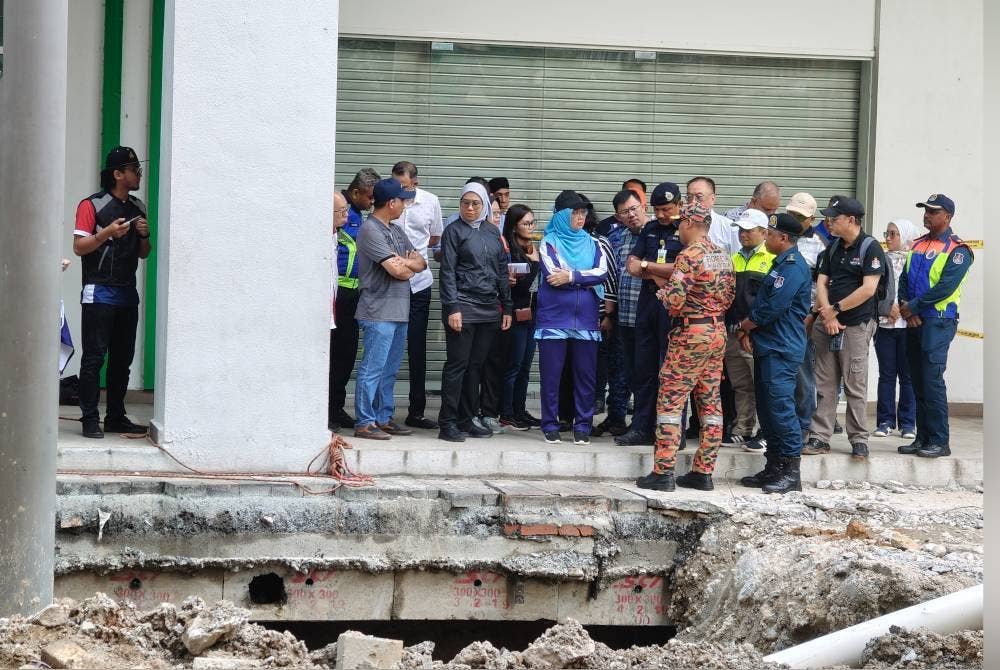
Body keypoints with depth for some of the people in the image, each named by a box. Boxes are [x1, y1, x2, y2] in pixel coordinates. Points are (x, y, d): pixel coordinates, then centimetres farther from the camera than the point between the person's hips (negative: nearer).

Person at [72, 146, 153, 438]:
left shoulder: (138, 208, 14)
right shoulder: (92, 205, -6)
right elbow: (79, 247, -11)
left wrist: (144, 236, -1)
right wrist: (108, 233, -22)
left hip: (127, 293, 7)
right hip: (99, 292, -7)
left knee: (123, 359, 9)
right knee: (94, 358, -6)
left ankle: (116, 416, 15)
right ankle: (90, 419, -4)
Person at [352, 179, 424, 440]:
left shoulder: (396, 230, 18)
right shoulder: (370, 230, -12)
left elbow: (420, 262, 14)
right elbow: (398, 270, -18)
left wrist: (402, 262, -7)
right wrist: (408, 263, 4)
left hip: (399, 311, 9)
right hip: (379, 312, -9)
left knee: (390, 370, 13)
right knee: (372, 369, -7)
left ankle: (384, 418, 19)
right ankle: (365, 423, -4)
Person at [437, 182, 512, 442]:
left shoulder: (492, 232, 14)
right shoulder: (454, 231, -1)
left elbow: (502, 271, 17)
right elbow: (447, 272, -7)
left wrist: (506, 307, 13)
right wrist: (452, 308, -15)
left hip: (489, 308, 5)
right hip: (463, 307, -5)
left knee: (476, 365, 8)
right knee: (457, 364, -6)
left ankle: (466, 419, 14)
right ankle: (447, 423, -4)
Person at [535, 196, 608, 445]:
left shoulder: (592, 244, 12)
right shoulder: (549, 242, 3)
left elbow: (602, 272, -3)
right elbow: (553, 274, -12)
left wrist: (571, 276, -11)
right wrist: (586, 278, -5)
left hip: (585, 319, 3)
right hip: (554, 318, -2)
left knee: (585, 375, 1)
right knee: (551, 374, 0)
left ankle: (582, 426, 8)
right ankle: (550, 426, 8)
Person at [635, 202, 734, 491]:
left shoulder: (689, 255, -15)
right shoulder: (723, 255, 11)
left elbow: (674, 299, -20)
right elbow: (730, 296, 15)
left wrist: (661, 292, 0)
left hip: (691, 333, -8)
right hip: (718, 332, 8)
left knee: (670, 400, -3)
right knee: (711, 401, 9)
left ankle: (663, 472, -6)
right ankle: (703, 472, 11)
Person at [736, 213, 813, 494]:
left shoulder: (793, 267, -14)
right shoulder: (779, 264, 19)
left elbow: (773, 308, -20)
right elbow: (762, 303, 21)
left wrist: (745, 325, -5)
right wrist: (749, 332, 5)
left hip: (781, 350, -11)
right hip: (767, 347, 11)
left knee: (780, 407, -11)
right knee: (766, 408, 11)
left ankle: (791, 473, -9)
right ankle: (773, 468, 17)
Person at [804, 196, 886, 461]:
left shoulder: (871, 248, -7)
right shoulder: (833, 249, 14)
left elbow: (868, 289, -15)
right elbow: (821, 283, 9)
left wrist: (835, 309, -10)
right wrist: (827, 316, -7)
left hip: (856, 326, -6)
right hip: (827, 325, 6)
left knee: (855, 386, -3)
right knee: (824, 385, 6)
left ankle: (859, 440, 4)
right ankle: (820, 438, 9)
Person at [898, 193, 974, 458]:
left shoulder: (957, 250, -7)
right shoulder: (919, 245, 15)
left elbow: (945, 287, -17)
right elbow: (904, 280, 12)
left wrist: (913, 306, -12)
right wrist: (906, 309, -5)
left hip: (938, 322, -7)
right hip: (914, 322, 7)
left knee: (932, 381, -12)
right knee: (918, 383, 8)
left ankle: (939, 441, -8)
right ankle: (923, 438, 14)